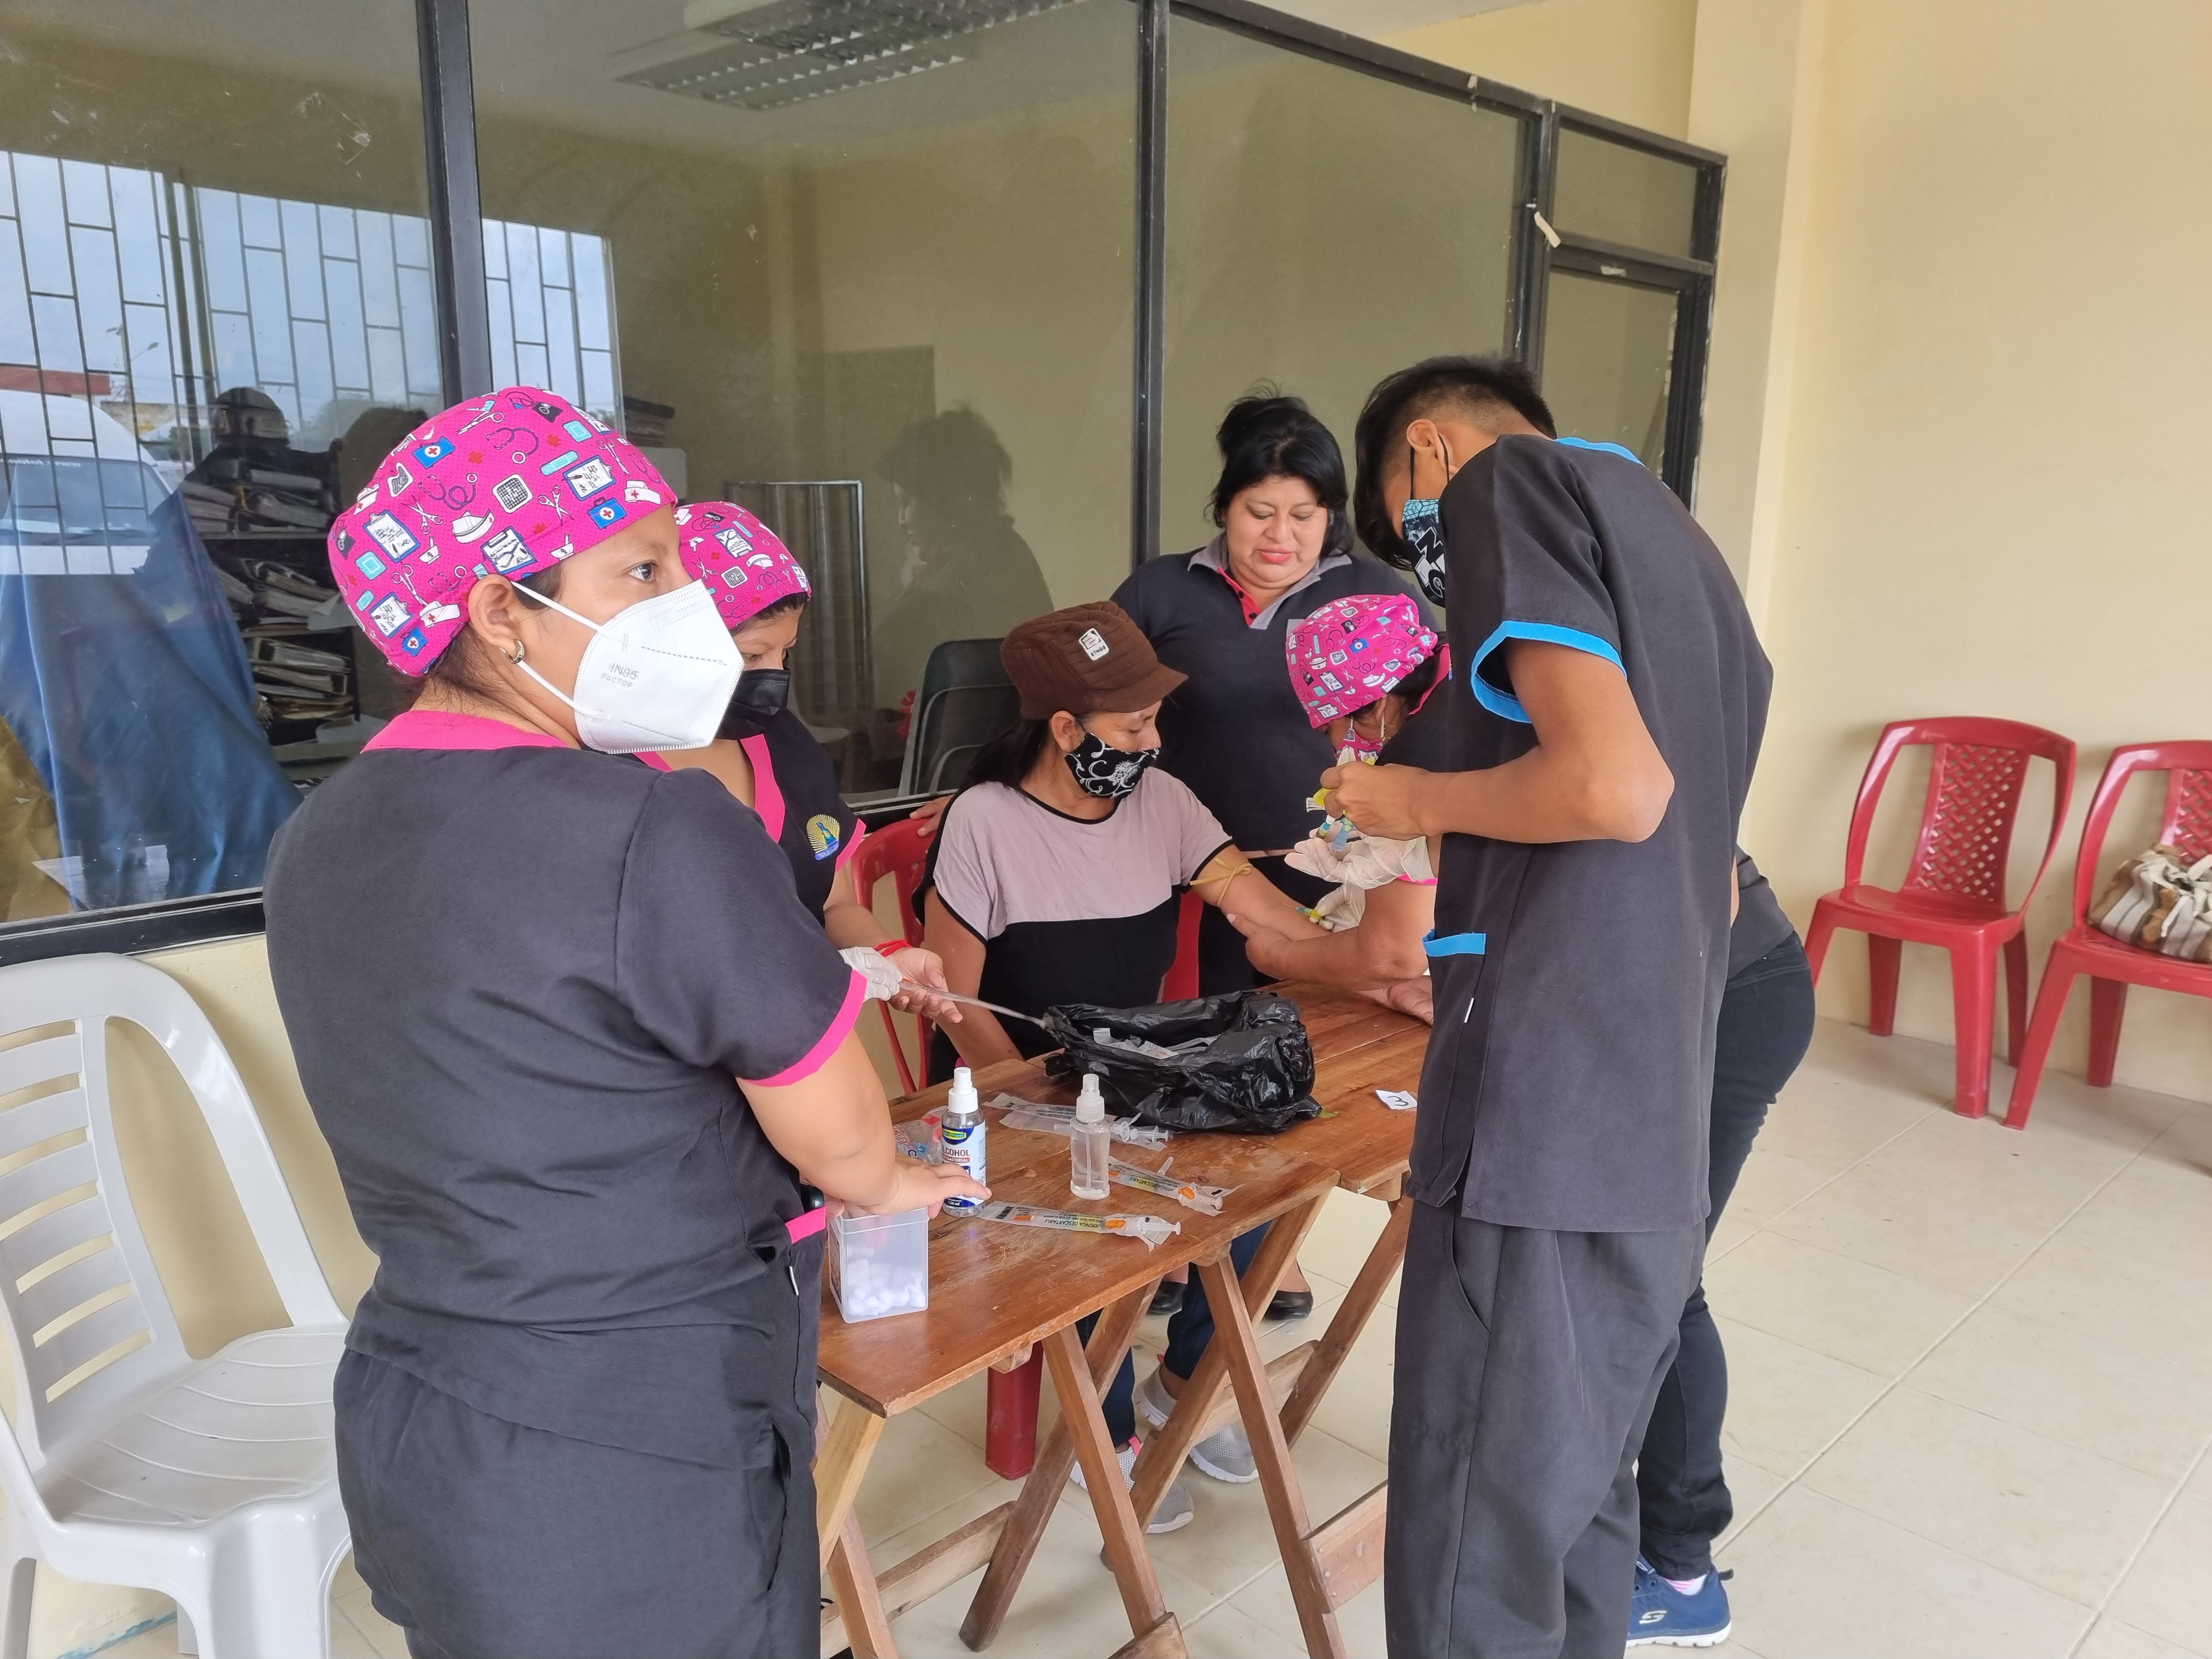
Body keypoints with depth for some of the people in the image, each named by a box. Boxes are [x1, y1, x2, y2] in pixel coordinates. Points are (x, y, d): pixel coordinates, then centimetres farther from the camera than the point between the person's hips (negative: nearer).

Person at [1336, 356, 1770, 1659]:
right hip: (1656, 1133, 9)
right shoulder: (1682, 547, 22)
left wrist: (1416, 802, -3)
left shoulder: (1510, 478, -3)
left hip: (1545, 1118, -9)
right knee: (1580, 1502, 20)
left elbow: (1615, 785, -20)